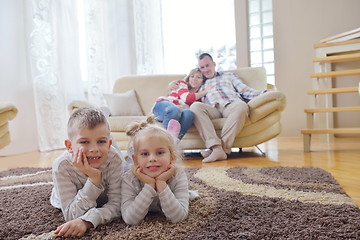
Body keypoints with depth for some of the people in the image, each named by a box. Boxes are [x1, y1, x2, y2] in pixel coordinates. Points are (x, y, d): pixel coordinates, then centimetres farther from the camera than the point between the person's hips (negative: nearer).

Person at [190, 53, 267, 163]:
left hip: (230, 106, 0)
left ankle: (223, 147, -39)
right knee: (195, 106, -33)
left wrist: (264, 93, 5)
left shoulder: (229, 76, 33)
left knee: (241, 105, -37)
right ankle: (216, 148, -43)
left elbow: (245, 90, 21)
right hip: (212, 109, 1)